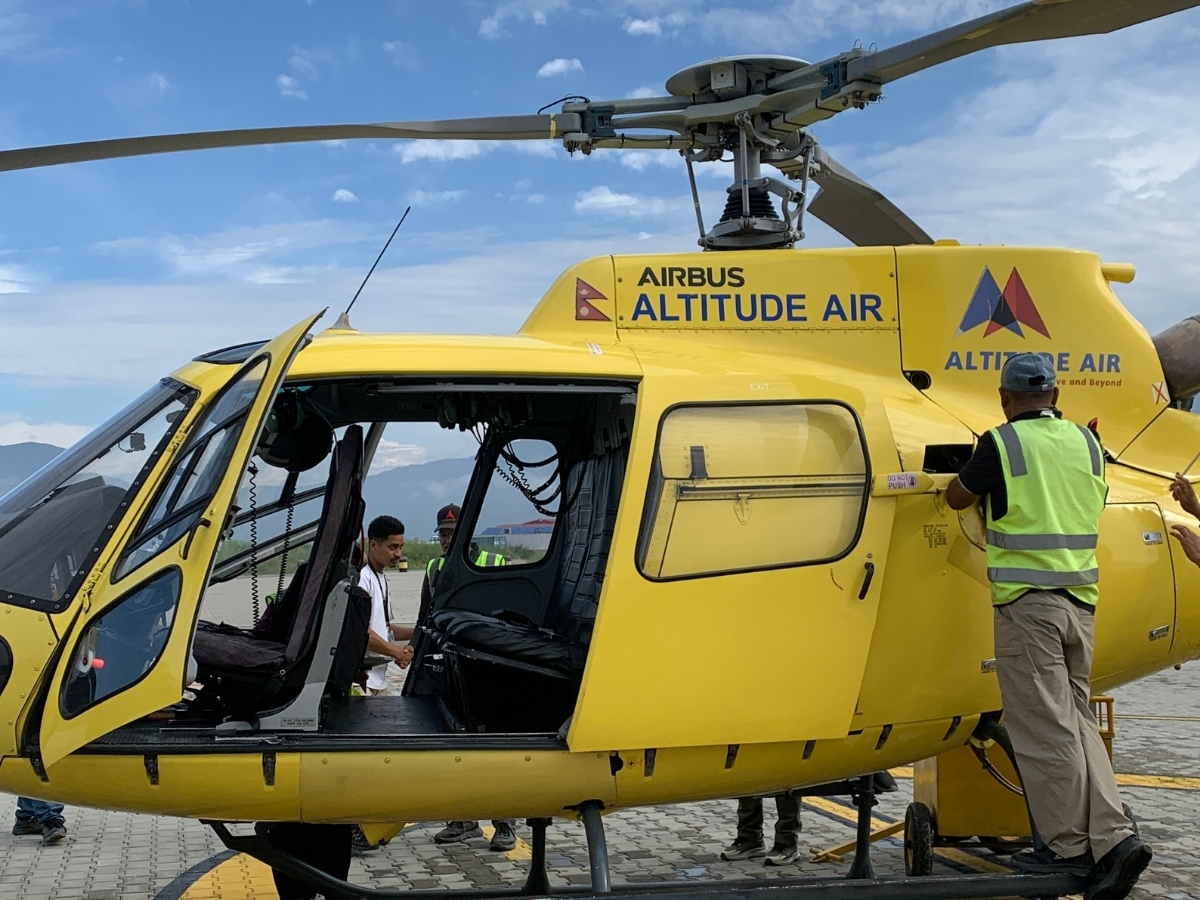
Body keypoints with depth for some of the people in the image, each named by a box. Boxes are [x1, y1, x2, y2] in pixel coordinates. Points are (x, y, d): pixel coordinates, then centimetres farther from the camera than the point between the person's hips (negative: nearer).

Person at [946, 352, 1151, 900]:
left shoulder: (1001, 444, -7)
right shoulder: (1086, 443, 10)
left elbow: (957, 498, 6)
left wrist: (982, 482, 26)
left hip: (1027, 602, -6)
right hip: (1080, 599, 6)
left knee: (1044, 726, 0)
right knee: (1076, 720, 12)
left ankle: (1069, 847, 5)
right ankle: (1112, 838, 3)